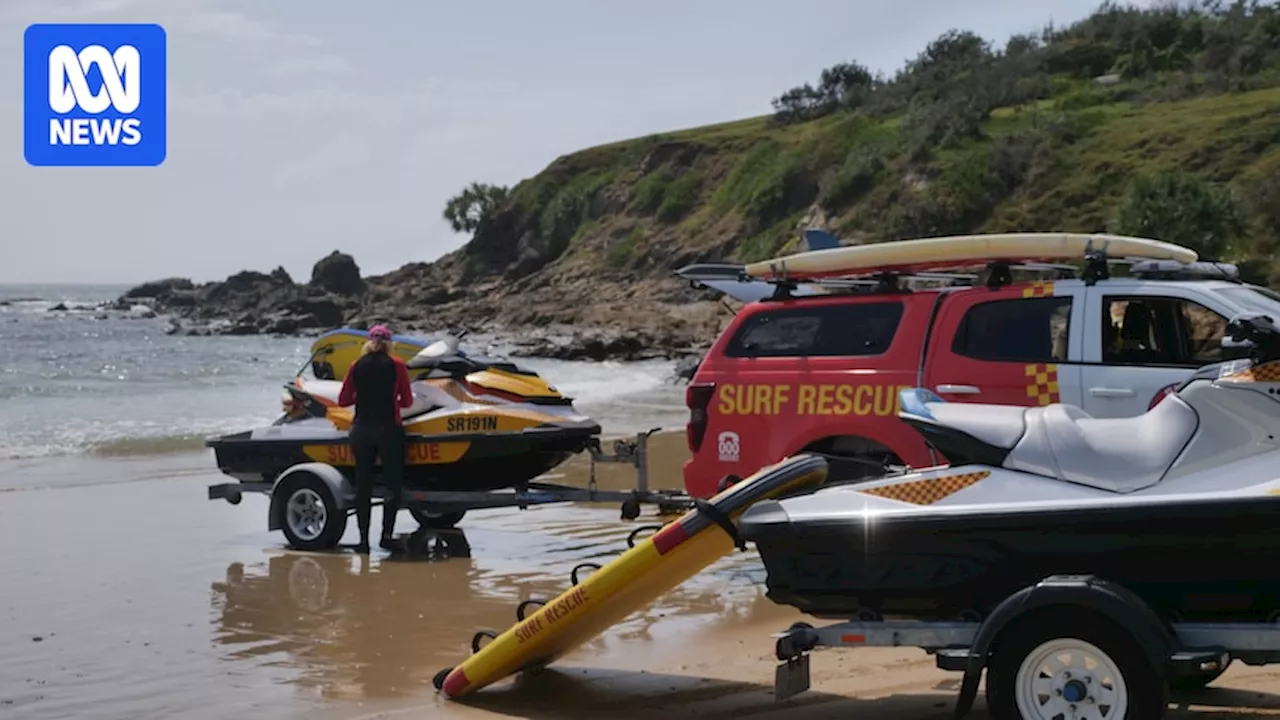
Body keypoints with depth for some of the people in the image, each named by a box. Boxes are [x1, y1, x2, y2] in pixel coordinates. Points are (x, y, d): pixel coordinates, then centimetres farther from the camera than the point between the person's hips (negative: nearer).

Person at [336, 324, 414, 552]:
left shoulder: (357, 366, 4)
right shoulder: (396, 365, -3)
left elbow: (343, 400, 5)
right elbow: (407, 401, 0)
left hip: (361, 429, 3)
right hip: (388, 429, -3)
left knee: (363, 485, 8)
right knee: (393, 484, 4)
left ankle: (363, 538, 8)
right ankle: (387, 534, -6)